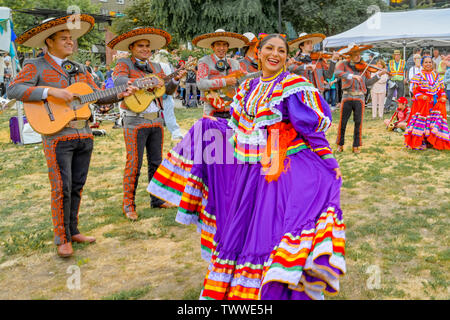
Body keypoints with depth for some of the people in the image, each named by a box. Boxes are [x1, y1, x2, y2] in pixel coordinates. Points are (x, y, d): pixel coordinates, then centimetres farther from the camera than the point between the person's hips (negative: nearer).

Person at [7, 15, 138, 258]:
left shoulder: (79, 70, 18)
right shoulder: (35, 67, 1)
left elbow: (99, 96, 17)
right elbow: (14, 90, -13)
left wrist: (121, 94, 0)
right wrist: (51, 91, -21)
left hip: (84, 135, 6)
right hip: (57, 136, -6)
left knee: (77, 187, 10)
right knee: (62, 189, -5)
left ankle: (72, 231, 23)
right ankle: (62, 239, 7)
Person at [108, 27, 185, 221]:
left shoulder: (155, 67, 16)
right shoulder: (124, 64, -2)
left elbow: (168, 90, 13)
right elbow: (118, 80, -23)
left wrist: (175, 80, -8)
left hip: (156, 120, 6)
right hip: (135, 121, -6)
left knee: (156, 162, 12)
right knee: (134, 164, -3)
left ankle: (157, 199, 23)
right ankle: (128, 205, 8)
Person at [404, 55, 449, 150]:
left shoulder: (437, 76, 13)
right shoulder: (418, 76, 1)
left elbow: (442, 89, 15)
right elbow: (415, 89, -3)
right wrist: (421, 96, -19)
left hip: (436, 104, 4)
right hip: (422, 103, -4)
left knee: (436, 122, 3)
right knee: (422, 122, -6)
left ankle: (432, 142, 12)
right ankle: (420, 142, 1)